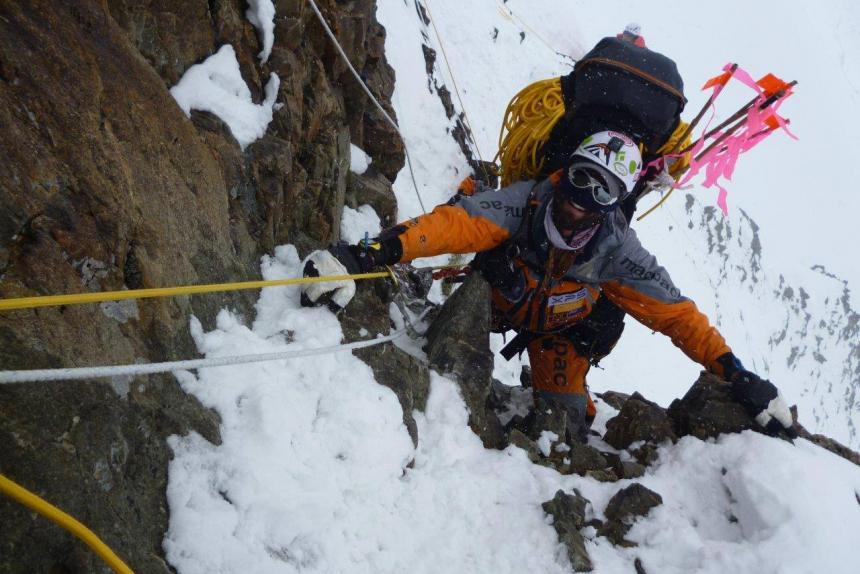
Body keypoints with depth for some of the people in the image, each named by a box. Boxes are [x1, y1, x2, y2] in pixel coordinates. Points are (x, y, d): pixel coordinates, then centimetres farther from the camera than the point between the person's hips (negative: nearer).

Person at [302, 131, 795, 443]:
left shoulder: (617, 250, -34)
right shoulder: (526, 201, -38)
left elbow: (676, 314, -30)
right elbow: (453, 223, -53)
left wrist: (736, 373, -39)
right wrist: (373, 253, -69)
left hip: (559, 329, -1)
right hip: (496, 295, 1)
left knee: (565, 417, -4)